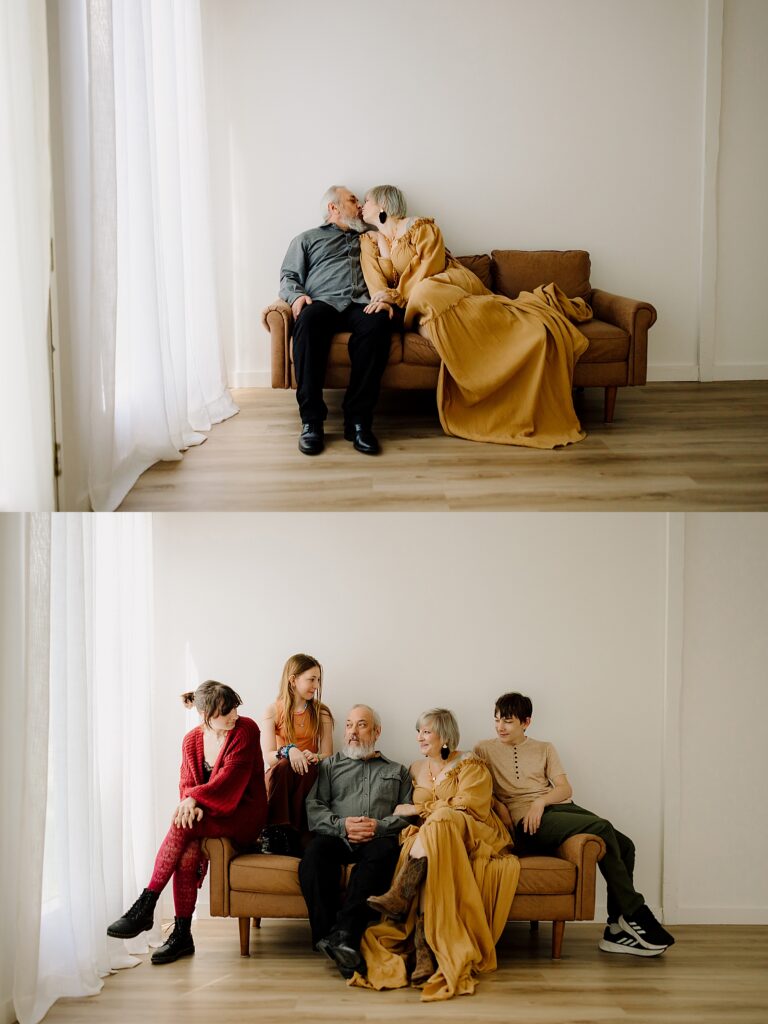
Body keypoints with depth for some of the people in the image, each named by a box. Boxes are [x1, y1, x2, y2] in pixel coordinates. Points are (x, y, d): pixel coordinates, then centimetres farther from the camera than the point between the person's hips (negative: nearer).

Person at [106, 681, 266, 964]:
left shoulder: (246, 730, -7)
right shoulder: (192, 740, 7)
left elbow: (231, 776, -17)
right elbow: (187, 783, 5)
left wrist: (195, 798, -26)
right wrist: (192, 805, -19)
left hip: (243, 813, -4)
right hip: (208, 814, 4)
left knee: (183, 826, -30)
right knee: (187, 853, -29)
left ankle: (145, 906, -25)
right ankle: (182, 935, -21)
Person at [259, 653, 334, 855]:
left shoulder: (321, 713, 9)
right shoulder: (273, 711, 2)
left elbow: (327, 755, 3)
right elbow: (268, 757, -8)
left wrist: (314, 757, -21)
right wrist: (289, 751, -28)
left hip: (306, 776, 1)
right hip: (279, 777, -1)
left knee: (308, 768, -34)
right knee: (283, 766, -35)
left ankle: (299, 836, -35)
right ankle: (275, 834, -39)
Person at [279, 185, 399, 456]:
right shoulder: (307, 239, 29)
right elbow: (288, 276, 18)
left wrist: (386, 298, -4)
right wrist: (297, 295, -5)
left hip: (362, 305, 1)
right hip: (323, 302, -1)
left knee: (378, 322, -37)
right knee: (308, 320, -40)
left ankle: (357, 419, -37)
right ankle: (311, 420, -39)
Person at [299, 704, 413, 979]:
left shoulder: (396, 771, 27)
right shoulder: (330, 765, 26)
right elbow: (313, 808, 11)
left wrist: (380, 826, -7)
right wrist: (342, 825, -8)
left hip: (377, 839, -1)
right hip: (337, 837, 1)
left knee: (385, 850, -39)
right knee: (315, 852, -36)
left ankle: (343, 933, -46)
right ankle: (328, 934, -41)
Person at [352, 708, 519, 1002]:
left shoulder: (470, 764, 4)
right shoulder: (417, 769, 21)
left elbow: (467, 807, -10)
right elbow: (408, 814, 19)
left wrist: (420, 809, -8)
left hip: (474, 838, -4)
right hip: (429, 838, 4)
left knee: (440, 819, -38)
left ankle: (400, 897, -44)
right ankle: (424, 949, -48)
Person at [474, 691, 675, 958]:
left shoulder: (544, 749, 23)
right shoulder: (485, 749, 16)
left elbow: (565, 788, 11)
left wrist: (541, 800, -8)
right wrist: (497, 804, -11)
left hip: (559, 806, 5)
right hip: (528, 823, -5)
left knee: (624, 845, -19)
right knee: (602, 829, -28)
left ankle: (617, 929, -17)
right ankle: (636, 915, -24)